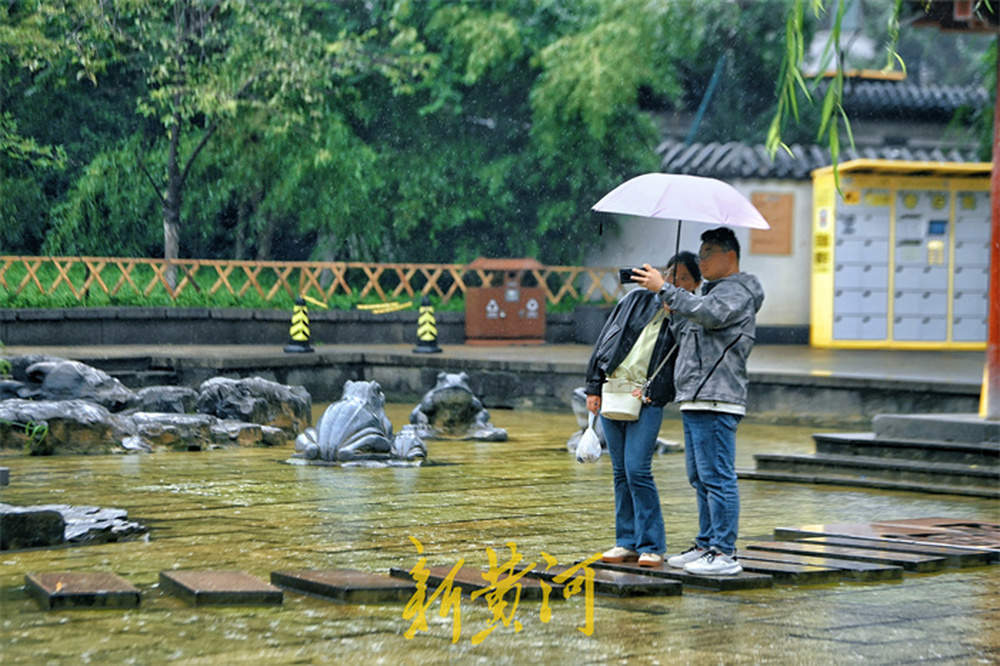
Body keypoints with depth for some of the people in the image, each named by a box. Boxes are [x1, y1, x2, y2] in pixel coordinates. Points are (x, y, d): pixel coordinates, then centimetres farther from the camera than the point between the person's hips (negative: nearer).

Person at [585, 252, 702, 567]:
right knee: (620, 472, 7)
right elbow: (606, 338, 11)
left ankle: (651, 546, -5)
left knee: (637, 470, -13)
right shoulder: (638, 299, 10)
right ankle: (627, 542, 15)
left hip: (648, 402, -4)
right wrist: (594, 386, 6)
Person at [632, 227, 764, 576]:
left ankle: (725, 553, -10)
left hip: (716, 402, -11)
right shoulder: (715, 290, 26)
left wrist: (664, 289, -27)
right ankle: (706, 545, 21)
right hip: (695, 400, 11)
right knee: (700, 478, 14)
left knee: (716, 476, -11)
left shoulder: (736, 293, -7)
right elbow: (683, 334, 26)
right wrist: (672, 310, 10)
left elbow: (709, 313, -29)